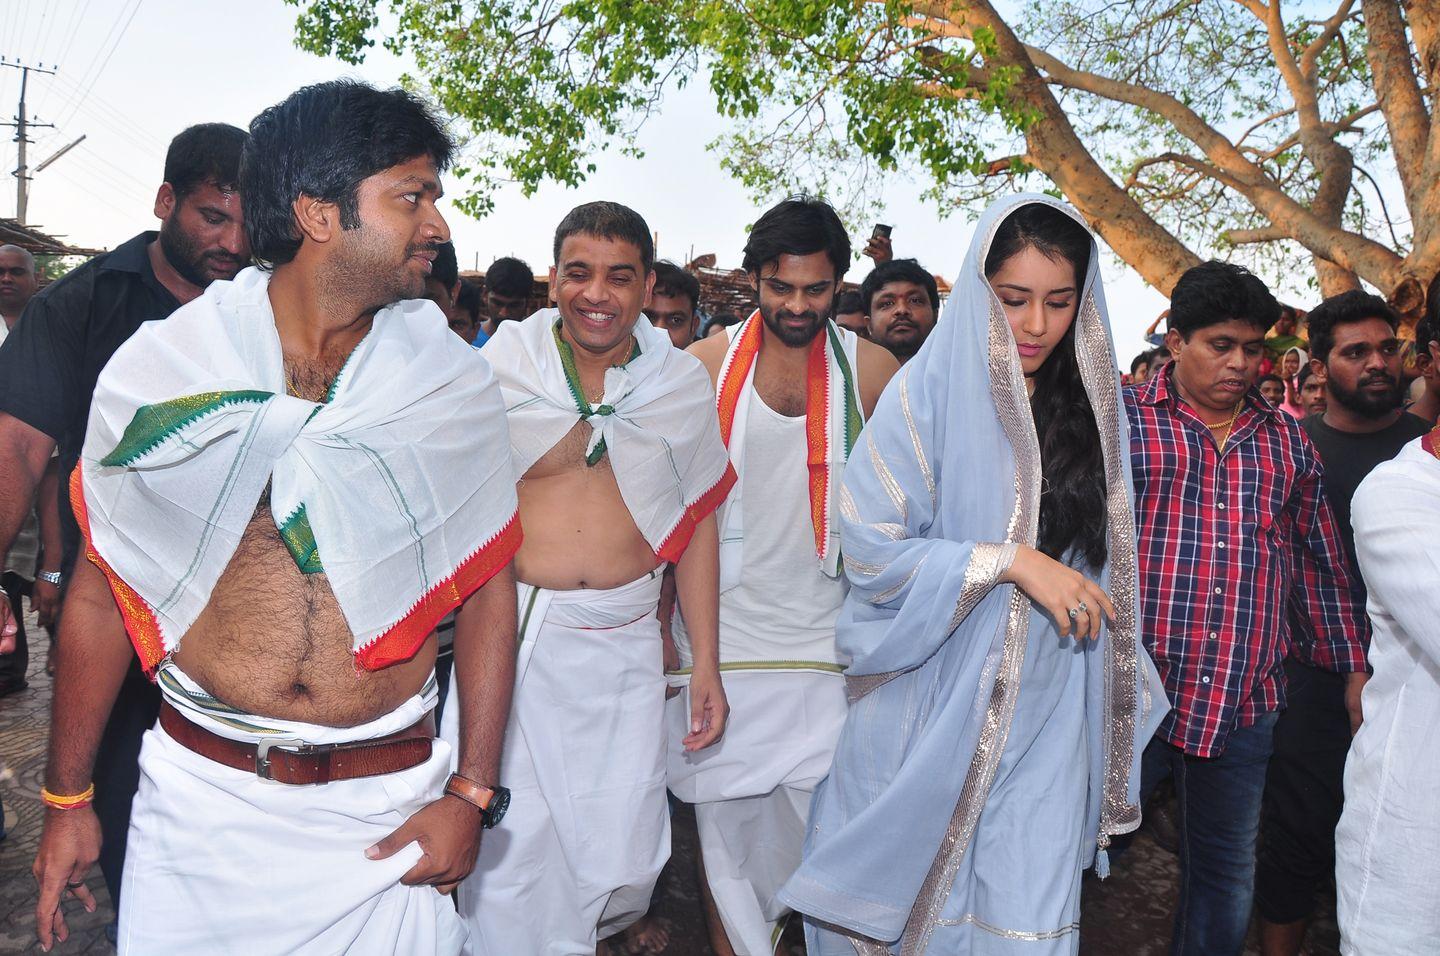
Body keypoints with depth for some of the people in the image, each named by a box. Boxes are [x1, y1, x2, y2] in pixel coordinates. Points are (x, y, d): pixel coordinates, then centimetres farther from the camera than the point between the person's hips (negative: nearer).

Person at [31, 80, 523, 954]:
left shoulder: (453, 381, -5)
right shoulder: (162, 365, -6)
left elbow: (488, 588, -2)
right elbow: (103, 589, 1)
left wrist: (471, 794, -6)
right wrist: (68, 798, 6)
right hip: (198, 793, 0)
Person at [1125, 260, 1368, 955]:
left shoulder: (1287, 439, 12)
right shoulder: (1120, 418, -2)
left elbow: (1321, 559, 17)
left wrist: (1353, 665, 14)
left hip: (1245, 706, 4)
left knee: (1227, 876, 16)